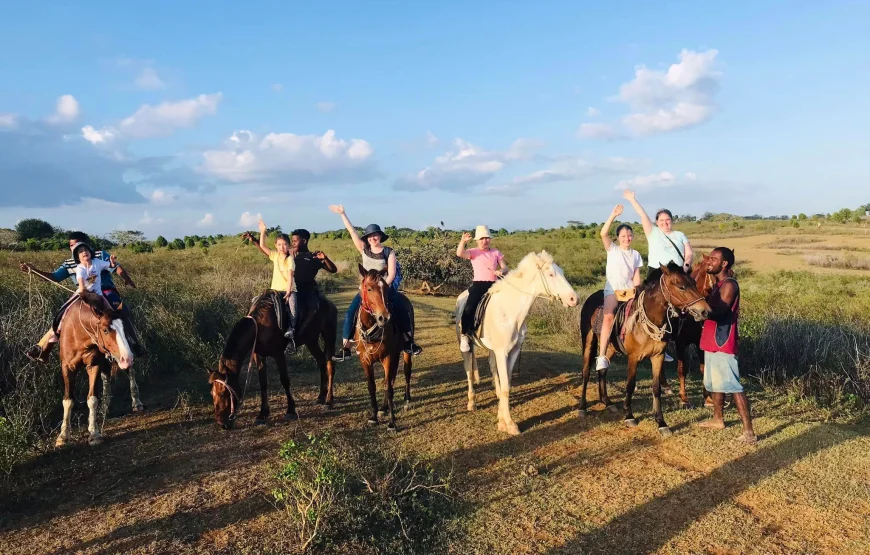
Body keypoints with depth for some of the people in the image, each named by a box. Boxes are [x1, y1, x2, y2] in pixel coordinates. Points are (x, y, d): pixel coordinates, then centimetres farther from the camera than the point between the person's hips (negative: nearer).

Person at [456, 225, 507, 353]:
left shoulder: (496, 252, 14)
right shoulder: (473, 252, 4)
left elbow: (504, 267, 11)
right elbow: (460, 254, -14)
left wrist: (501, 271, -12)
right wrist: (463, 241, -29)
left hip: (494, 284, 3)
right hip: (478, 284, -3)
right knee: (469, 308, -24)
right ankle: (464, 335, -9)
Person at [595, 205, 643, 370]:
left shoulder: (636, 254, 15)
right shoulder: (612, 249, 7)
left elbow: (636, 276, 11)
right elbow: (603, 234, -11)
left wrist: (636, 291, -6)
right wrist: (613, 215, -15)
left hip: (630, 289, 4)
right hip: (613, 288, -4)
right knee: (608, 316, -28)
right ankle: (602, 356, -32)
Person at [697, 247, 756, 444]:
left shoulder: (729, 285, -16)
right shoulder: (718, 284, 14)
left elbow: (716, 312, -26)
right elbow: (711, 308, 14)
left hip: (723, 344, -10)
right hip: (712, 342, 10)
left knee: (733, 386, -10)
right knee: (715, 383, 21)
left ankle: (749, 432, -9)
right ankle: (718, 420, 37)